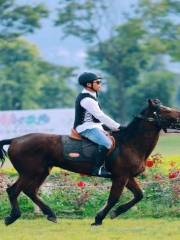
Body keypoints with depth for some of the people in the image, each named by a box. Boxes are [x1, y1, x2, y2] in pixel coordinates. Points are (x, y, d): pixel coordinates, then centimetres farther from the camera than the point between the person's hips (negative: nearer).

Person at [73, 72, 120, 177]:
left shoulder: (91, 97, 17)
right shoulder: (86, 99, -17)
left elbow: (100, 116, 20)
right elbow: (100, 116, -19)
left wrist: (114, 127, 13)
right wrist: (117, 127, -14)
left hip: (94, 127, 11)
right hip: (86, 128, -11)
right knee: (107, 143, -30)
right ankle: (97, 168, -30)